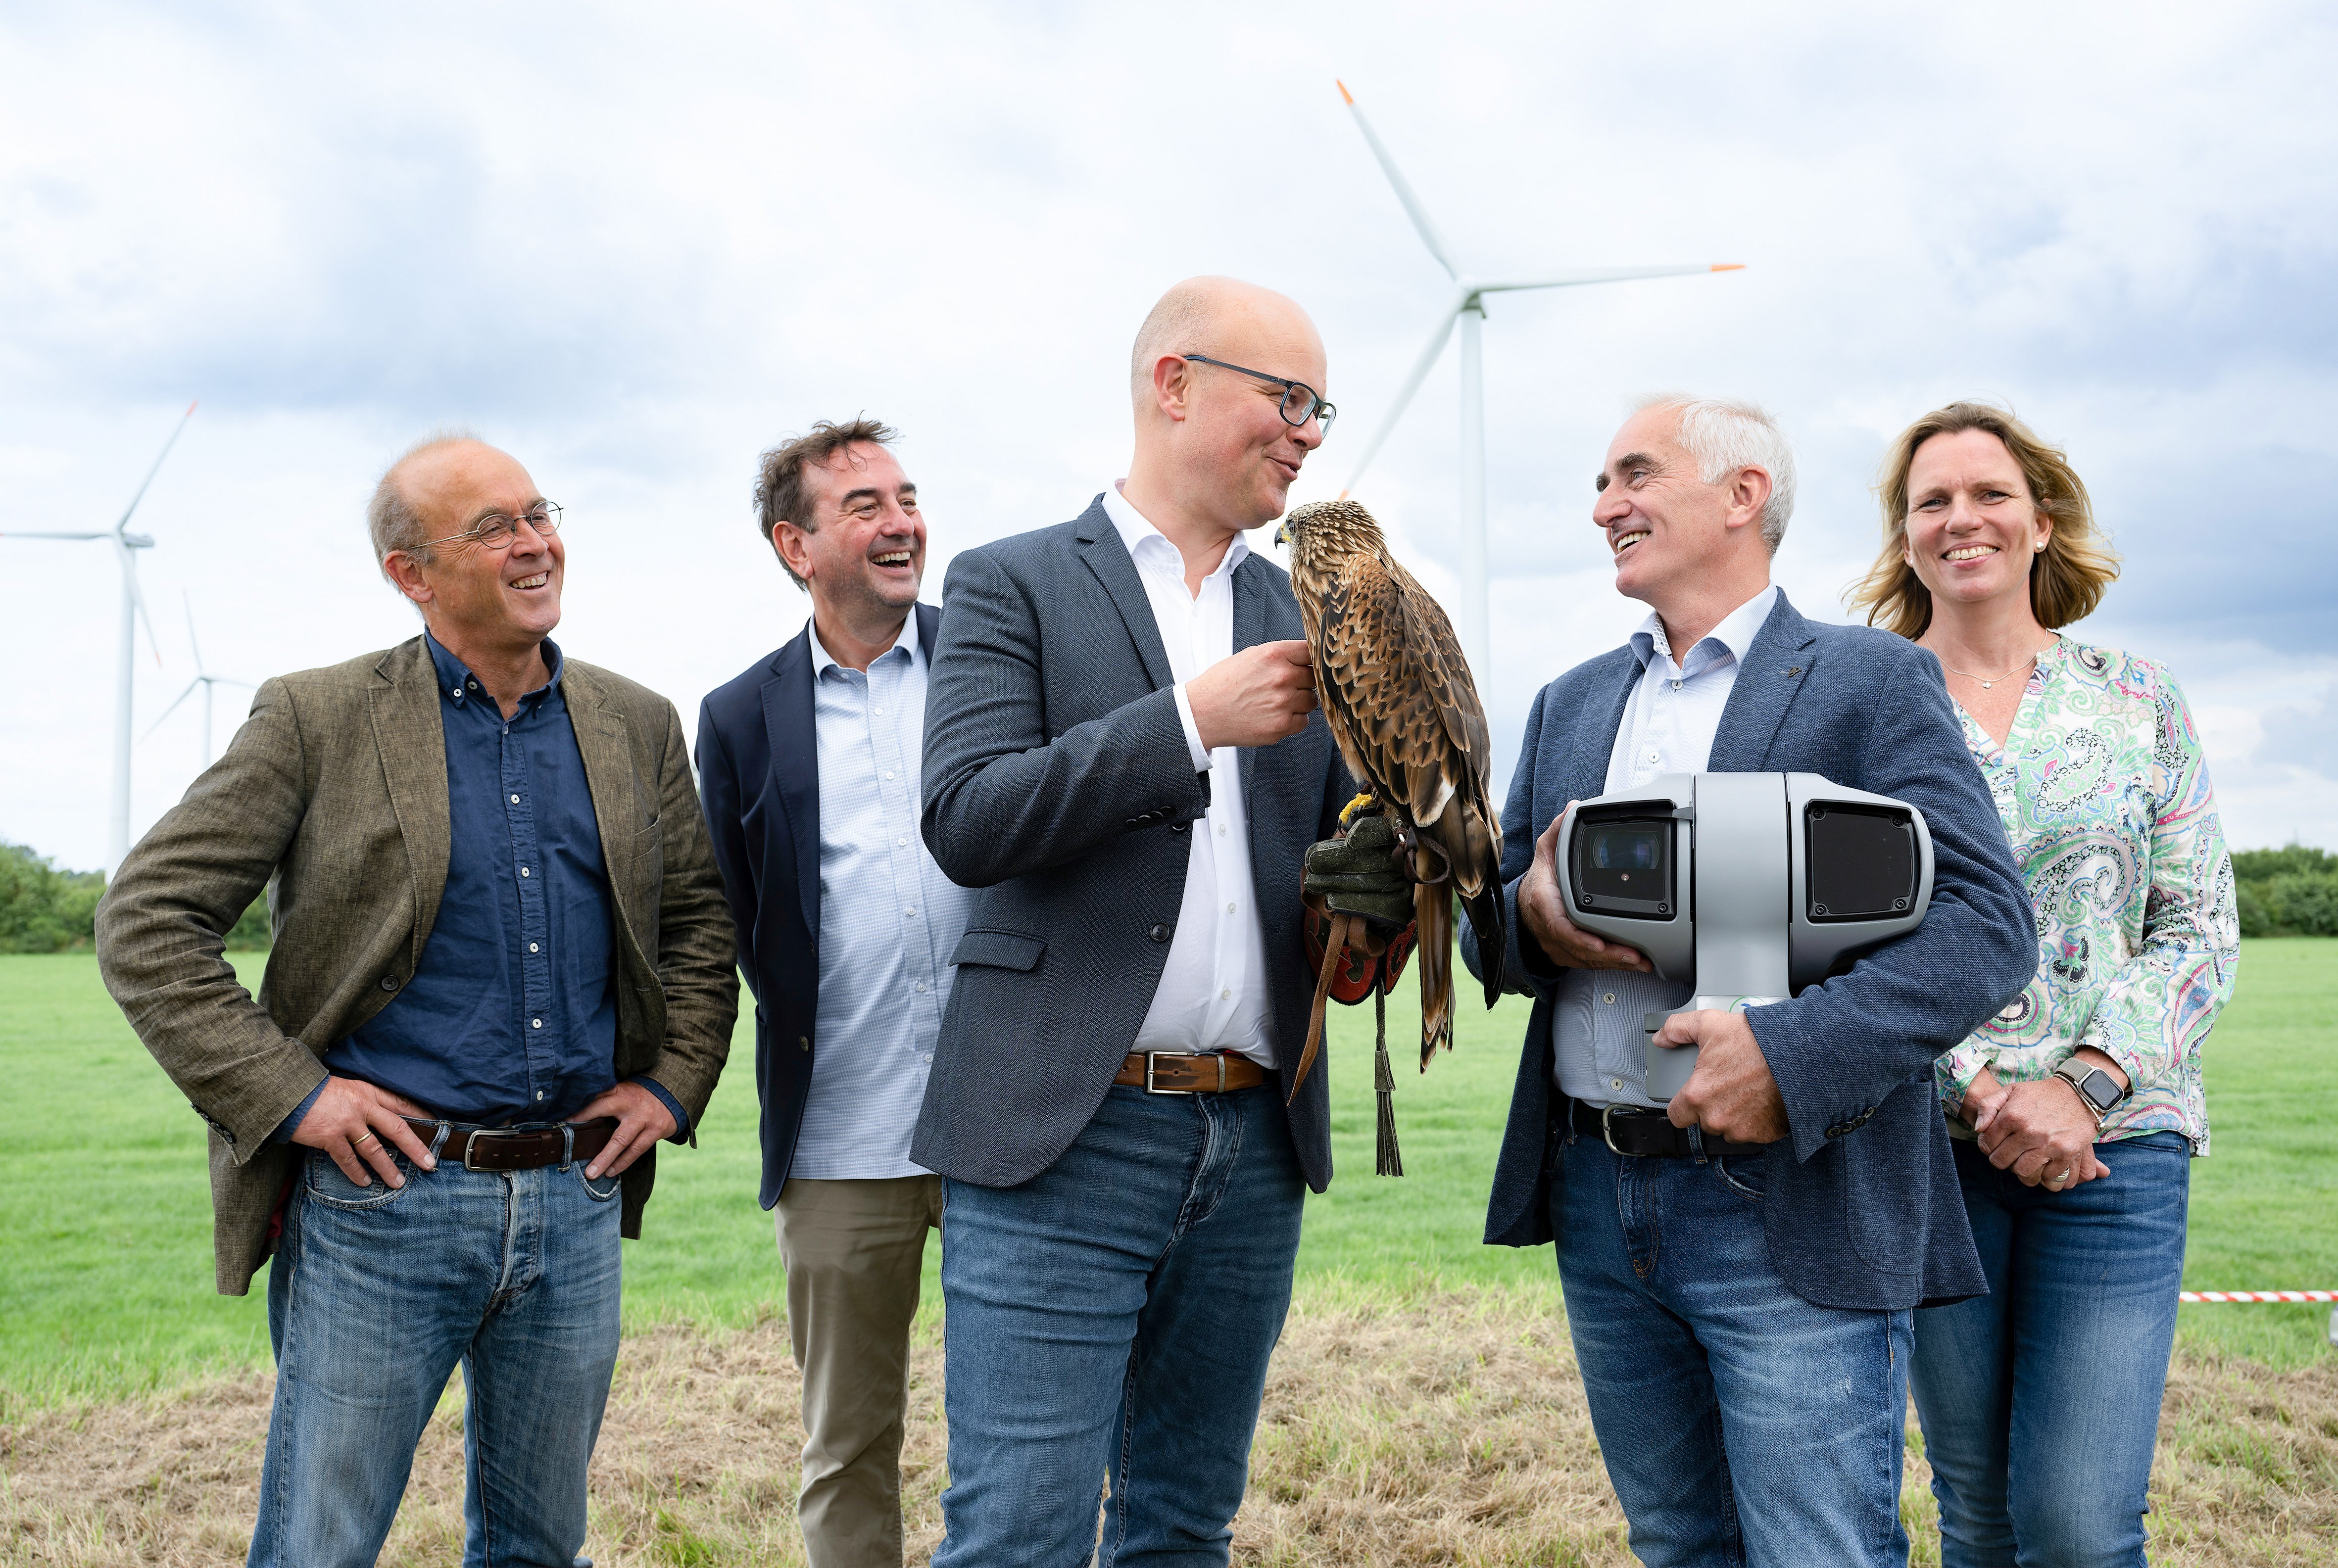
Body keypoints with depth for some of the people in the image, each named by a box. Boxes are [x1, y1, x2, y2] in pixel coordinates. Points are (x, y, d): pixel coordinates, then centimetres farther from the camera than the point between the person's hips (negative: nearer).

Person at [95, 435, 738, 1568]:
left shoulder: (637, 728, 9)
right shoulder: (317, 720, -4)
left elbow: (700, 918, 20)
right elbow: (146, 920, -5)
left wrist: (674, 1081, 7)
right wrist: (286, 1093, -11)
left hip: (578, 1205, 4)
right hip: (383, 1192, -3)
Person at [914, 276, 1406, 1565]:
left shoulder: (1300, 621, 15)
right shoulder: (1014, 584, 1)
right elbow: (966, 819, -12)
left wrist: (1392, 847, -10)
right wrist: (1194, 720, -17)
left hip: (1255, 1147, 5)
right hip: (1065, 1137, -5)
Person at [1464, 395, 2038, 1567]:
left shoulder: (1872, 682, -3)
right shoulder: (1571, 703, 16)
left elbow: (1985, 924, -12)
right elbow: (1491, 926, 16)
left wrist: (1797, 1054, -25)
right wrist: (1532, 917, -8)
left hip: (1790, 1213, -6)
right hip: (1595, 1201, 6)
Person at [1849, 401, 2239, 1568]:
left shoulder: (2138, 701, 8)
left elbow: (2202, 925, 4)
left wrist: (2083, 1081, -11)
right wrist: (1979, 1090, -13)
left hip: (2116, 1135, 0)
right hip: (1926, 1140, 0)